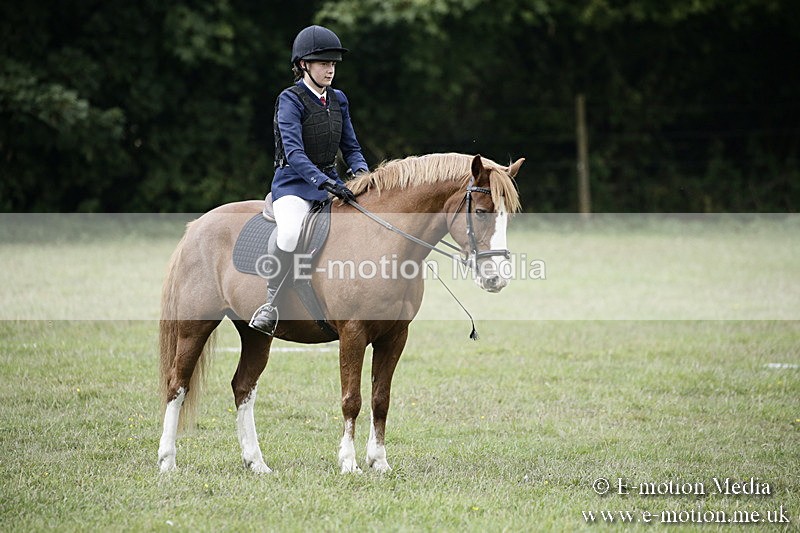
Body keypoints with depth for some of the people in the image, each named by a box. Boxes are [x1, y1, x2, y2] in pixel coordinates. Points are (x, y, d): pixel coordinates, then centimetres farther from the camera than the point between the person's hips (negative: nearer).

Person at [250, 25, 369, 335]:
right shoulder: (290, 101, -9)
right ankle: (271, 303, -23)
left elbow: (350, 147, 14)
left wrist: (360, 170, -9)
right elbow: (293, 151, -22)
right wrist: (323, 182, -35)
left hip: (330, 183, 7)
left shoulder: (338, 100, 11)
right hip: (294, 182, -7)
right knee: (290, 231, -36)